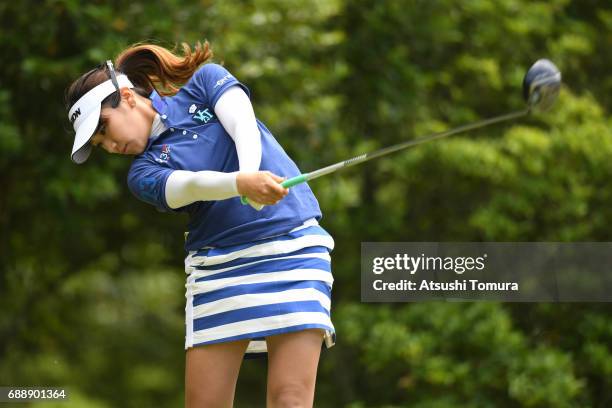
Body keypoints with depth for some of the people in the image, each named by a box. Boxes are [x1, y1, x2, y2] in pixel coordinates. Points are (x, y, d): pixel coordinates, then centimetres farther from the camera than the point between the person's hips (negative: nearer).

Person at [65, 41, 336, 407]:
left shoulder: (205, 81, 9)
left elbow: (244, 128, -9)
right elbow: (192, 185, -14)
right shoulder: (144, 172, 7)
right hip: (217, 264, 3)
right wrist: (241, 184, -36)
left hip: (292, 247, -3)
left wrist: (251, 172, -31)